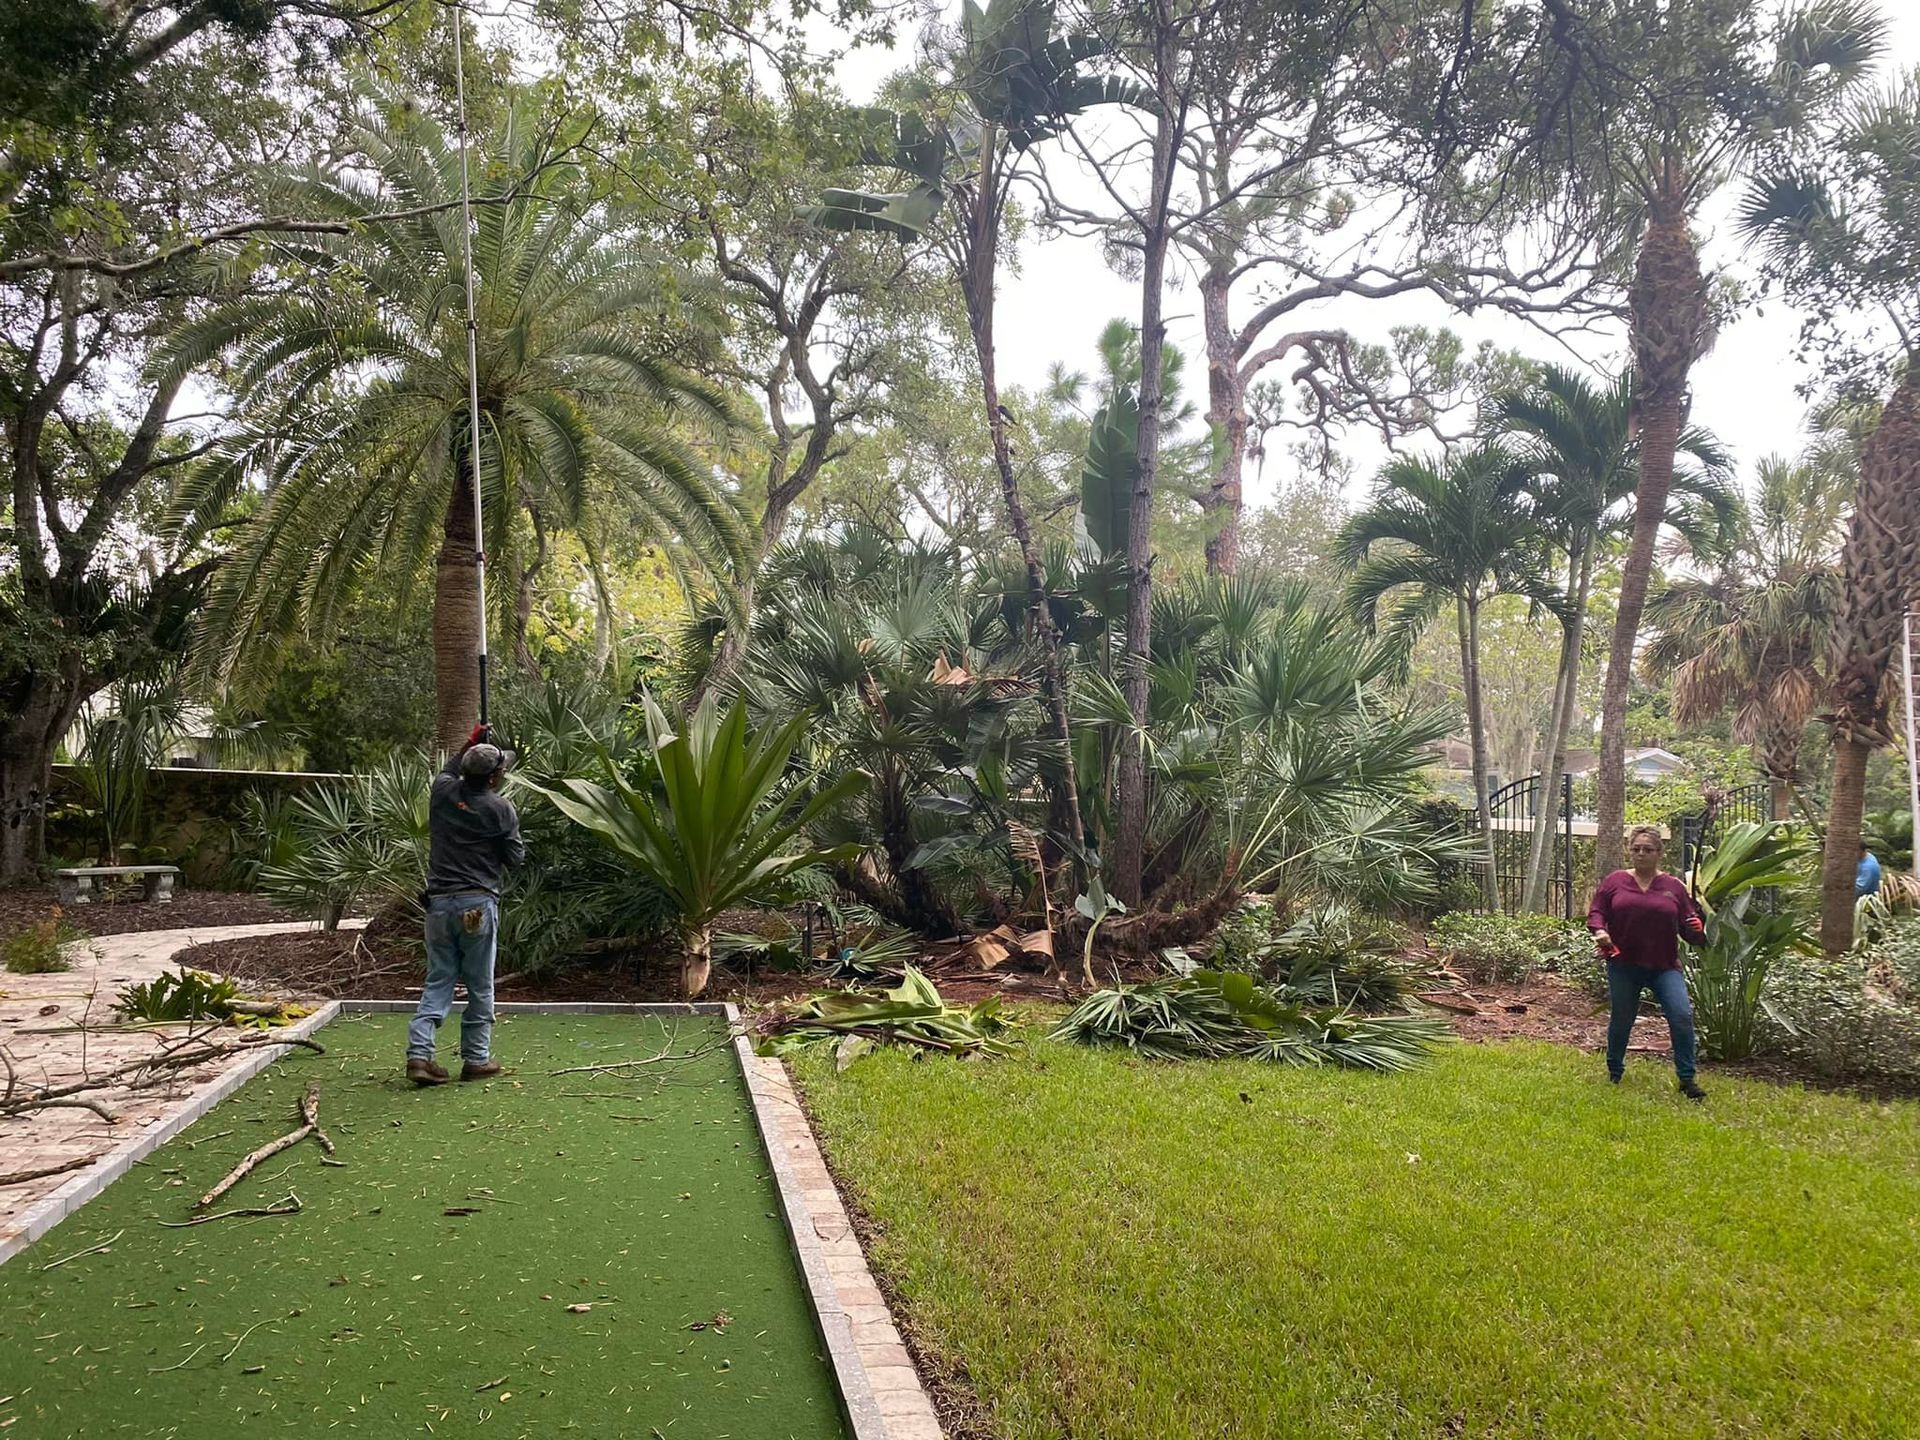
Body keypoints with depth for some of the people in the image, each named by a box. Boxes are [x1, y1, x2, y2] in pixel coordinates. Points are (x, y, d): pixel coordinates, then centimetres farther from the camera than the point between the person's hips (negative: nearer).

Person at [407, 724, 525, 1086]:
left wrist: (469, 745, 30)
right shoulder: (500, 810, -9)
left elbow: (448, 772, 29)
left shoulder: (443, 792, 3)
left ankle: (419, 1053, -2)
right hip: (478, 904, -4)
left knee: (437, 981, 10)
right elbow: (516, 857, 0)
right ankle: (476, 1059, 13)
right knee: (480, 986, 7)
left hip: (439, 903, 4)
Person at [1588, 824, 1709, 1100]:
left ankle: (1687, 1080, -5)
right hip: (1623, 966, 0)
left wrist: (1698, 932, -15)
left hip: (1665, 966, 0)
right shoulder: (1615, 881, 4)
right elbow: (1596, 913, 3)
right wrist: (1600, 931, -17)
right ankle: (1614, 1073, 31)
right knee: (1621, 1019, 10)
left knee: (1682, 1015, -15)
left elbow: (1689, 925, 7)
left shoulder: (1673, 886, 5)